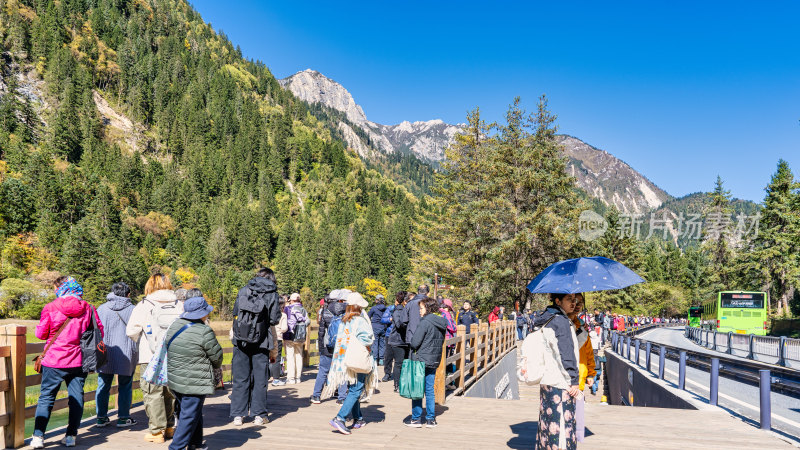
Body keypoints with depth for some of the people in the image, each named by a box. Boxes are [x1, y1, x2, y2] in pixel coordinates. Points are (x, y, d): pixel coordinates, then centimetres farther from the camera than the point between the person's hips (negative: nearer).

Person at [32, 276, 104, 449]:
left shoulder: (50, 308, -7)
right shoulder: (88, 308, -1)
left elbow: (41, 334, -3)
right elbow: (99, 332, 3)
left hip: (54, 361, -2)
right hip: (79, 361, 2)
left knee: (46, 397, 9)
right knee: (76, 397, 9)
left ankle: (38, 436, 5)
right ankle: (71, 436, 10)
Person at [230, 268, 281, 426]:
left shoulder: (243, 291, 5)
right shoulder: (272, 295, -3)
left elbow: (235, 312, 10)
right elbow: (274, 320, -5)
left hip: (240, 341, 2)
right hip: (261, 342, -2)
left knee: (240, 378, 9)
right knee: (260, 379, 8)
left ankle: (238, 415, 12)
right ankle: (258, 415, 11)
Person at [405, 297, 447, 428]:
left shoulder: (425, 322, -17)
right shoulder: (442, 323, 6)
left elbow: (415, 343, -18)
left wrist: (410, 344, 2)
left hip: (421, 360, -7)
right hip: (434, 361, 7)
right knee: (430, 390, 13)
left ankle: (416, 419, 11)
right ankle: (430, 419, 15)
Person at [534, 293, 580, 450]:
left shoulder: (548, 320, 15)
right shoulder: (561, 321, -15)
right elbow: (566, 354, -17)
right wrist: (574, 381, -13)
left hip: (547, 381, 10)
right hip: (560, 384, -10)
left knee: (549, 423, 15)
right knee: (562, 424, -4)